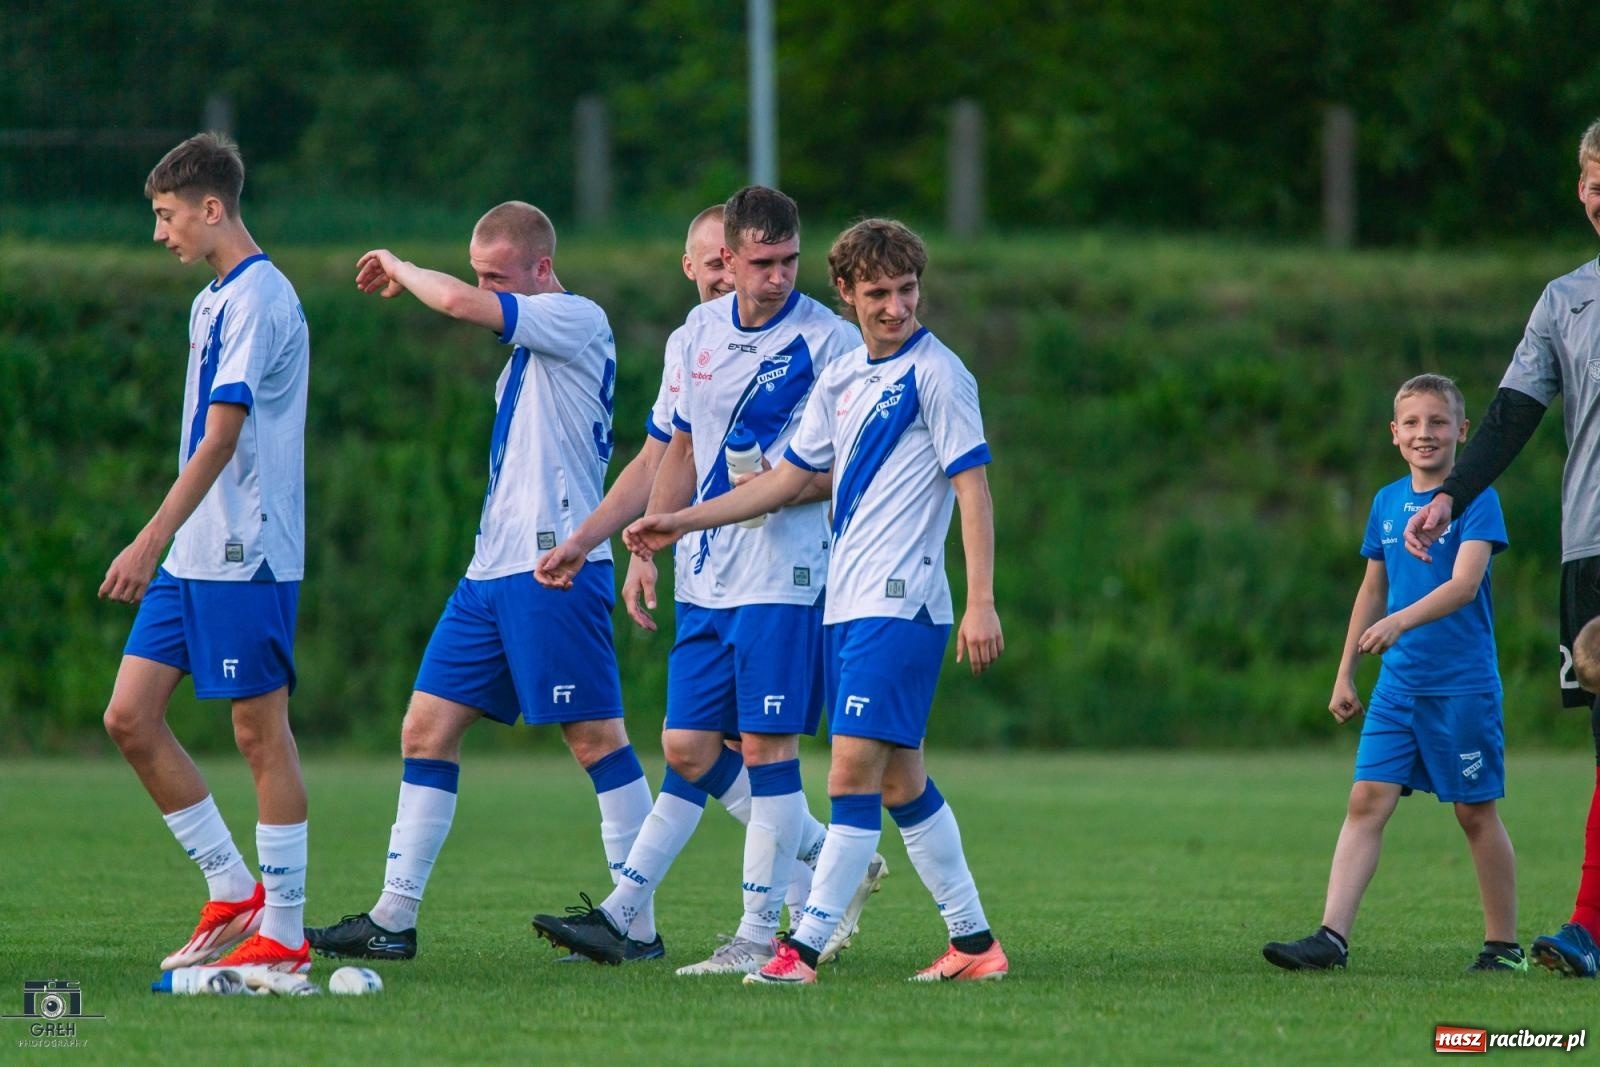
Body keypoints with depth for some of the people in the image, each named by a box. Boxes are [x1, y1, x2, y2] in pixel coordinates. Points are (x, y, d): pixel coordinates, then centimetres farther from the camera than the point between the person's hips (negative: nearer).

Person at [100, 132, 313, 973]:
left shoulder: (259, 299, -13)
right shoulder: (212, 301, 17)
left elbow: (221, 437, -21)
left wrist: (153, 540, -26)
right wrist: (162, 547, 22)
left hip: (244, 557, -9)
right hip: (192, 557, 9)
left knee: (259, 732, -3)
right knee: (130, 717, 4)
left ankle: (283, 935, 3)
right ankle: (233, 892, 12)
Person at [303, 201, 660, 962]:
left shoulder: (578, 322, -9)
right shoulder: (530, 346, 20)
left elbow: (461, 304, -19)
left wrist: (398, 270, -2)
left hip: (555, 566, -10)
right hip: (493, 569, 10)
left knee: (595, 736, -5)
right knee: (426, 728, 6)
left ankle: (639, 925, -1)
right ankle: (394, 919, 8)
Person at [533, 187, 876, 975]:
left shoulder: (828, 342, -8)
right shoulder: (699, 333, 11)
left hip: (783, 575, -7)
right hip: (706, 575, 7)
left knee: (765, 744, -6)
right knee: (687, 746, 3)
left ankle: (759, 933, -2)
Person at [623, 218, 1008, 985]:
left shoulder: (935, 374, -8)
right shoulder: (843, 378, 15)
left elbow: (972, 487, -11)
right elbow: (789, 477, 22)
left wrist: (981, 602, -17)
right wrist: (682, 521, 21)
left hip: (901, 604, -8)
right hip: (848, 604, 8)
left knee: (855, 768, -13)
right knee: (899, 779, 10)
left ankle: (805, 946, -17)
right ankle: (973, 942, 17)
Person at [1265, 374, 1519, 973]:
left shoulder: (1476, 500, -8)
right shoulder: (1388, 503, 10)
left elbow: (1465, 585, -20)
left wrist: (1401, 621, -34)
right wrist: (1345, 673, 19)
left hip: (1464, 682, -5)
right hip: (1399, 681, 5)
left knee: (1476, 811, 3)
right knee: (1368, 799, -5)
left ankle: (1503, 945, 14)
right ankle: (1332, 938, -11)